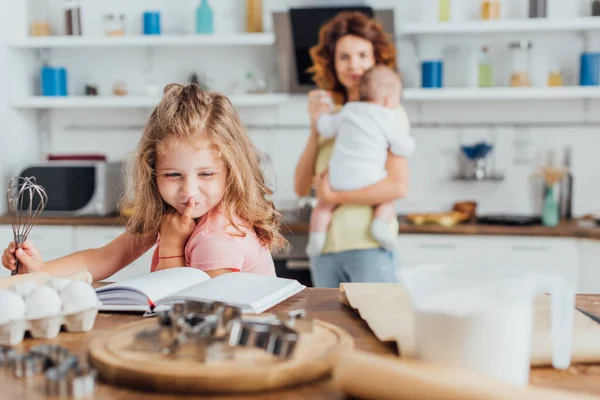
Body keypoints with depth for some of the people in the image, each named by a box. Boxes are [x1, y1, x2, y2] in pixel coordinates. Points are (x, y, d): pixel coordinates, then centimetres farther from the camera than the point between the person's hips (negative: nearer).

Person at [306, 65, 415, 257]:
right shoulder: (388, 118, -1)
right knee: (387, 202, 18)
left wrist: (321, 116, 42)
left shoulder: (348, 110, 12)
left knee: (324, 205, 21)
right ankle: (380, 223, -10)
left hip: (338, 178, 3)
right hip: (368, 180, -3)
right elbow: (405, 148, -1)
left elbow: (325, 127, 21)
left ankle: (317, 234, -2)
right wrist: (405, 137, 21)